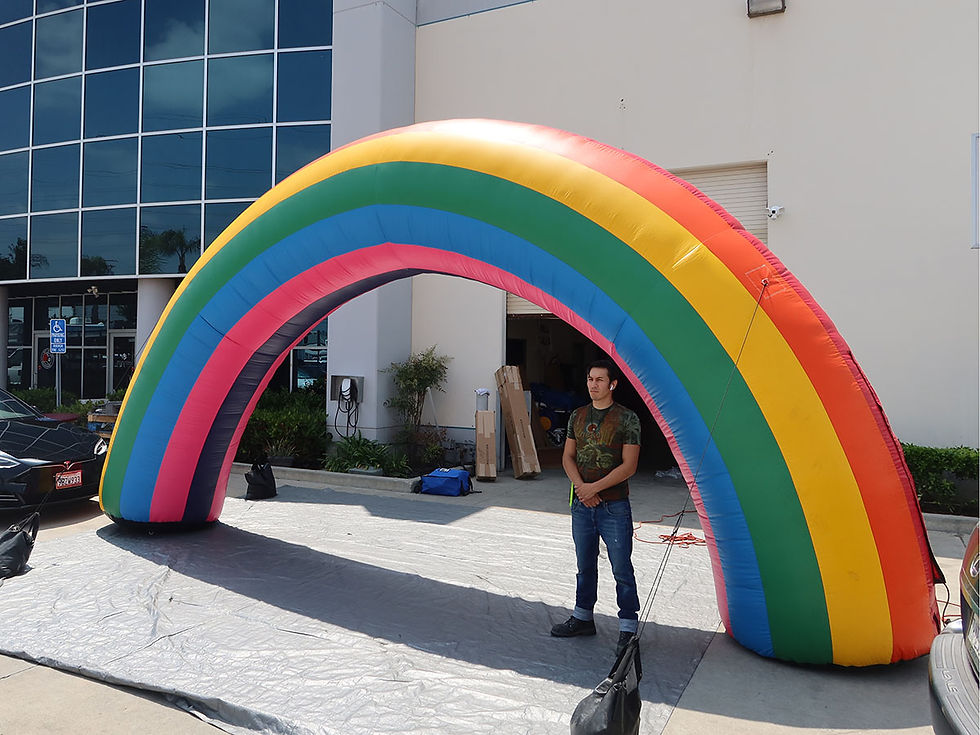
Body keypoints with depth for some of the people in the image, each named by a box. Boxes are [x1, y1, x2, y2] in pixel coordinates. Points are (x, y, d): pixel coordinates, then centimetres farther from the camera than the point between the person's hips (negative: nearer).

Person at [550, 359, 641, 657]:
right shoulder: (577, 415, 7)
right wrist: (580, 486, -8)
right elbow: (568, 456, 9)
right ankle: (582, 618, 32)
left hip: (614, 506, -5)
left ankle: (628, 629, 12)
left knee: (621, 568, 0)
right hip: (582, 505, 5)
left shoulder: (627, 418, -8)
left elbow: (629, 465, -12)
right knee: (585, 564, 17)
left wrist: (595, 487, -16)